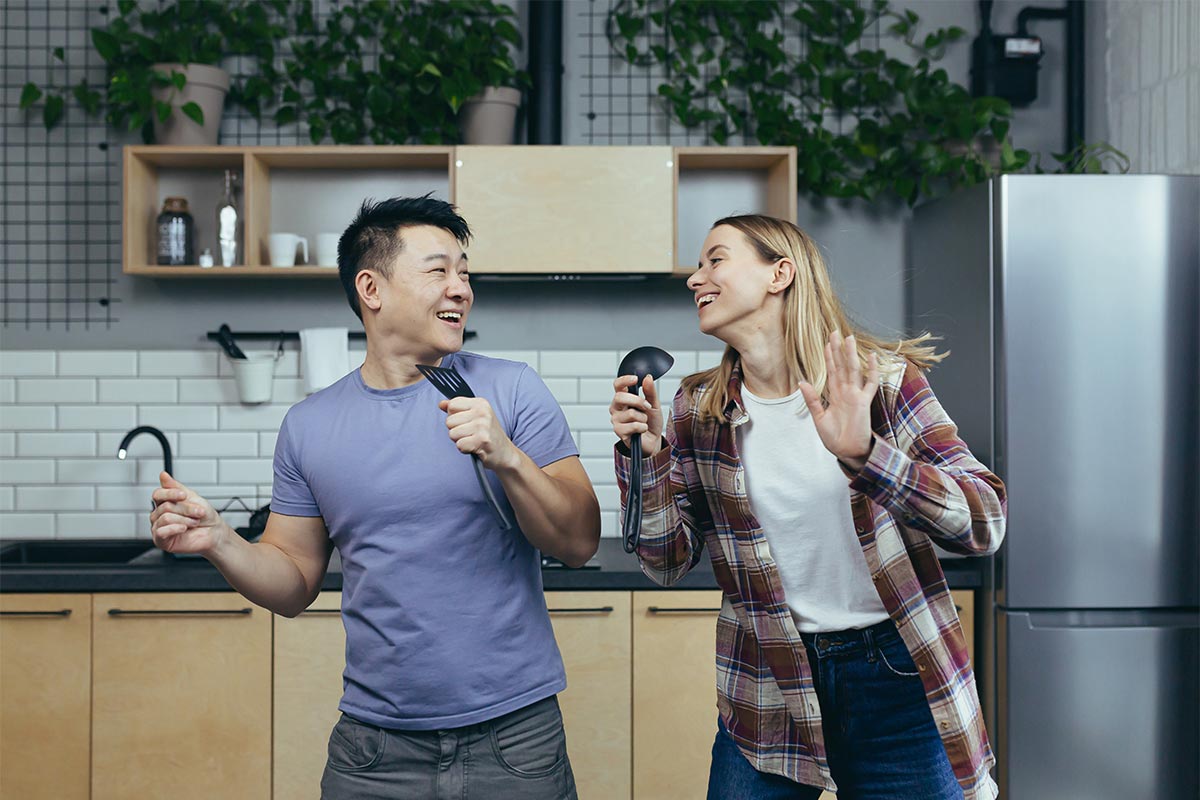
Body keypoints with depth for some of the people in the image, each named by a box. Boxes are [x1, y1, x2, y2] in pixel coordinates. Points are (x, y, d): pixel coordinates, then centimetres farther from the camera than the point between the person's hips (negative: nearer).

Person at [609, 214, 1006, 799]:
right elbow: (667, 564, 0)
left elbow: (984, 524, -16)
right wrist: (647, 453, -15)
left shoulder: (882, 378, -9)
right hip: (768, 695, 2)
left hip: (894, 677, -2)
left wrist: (863, 452, -31)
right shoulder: (697, 411, -1)